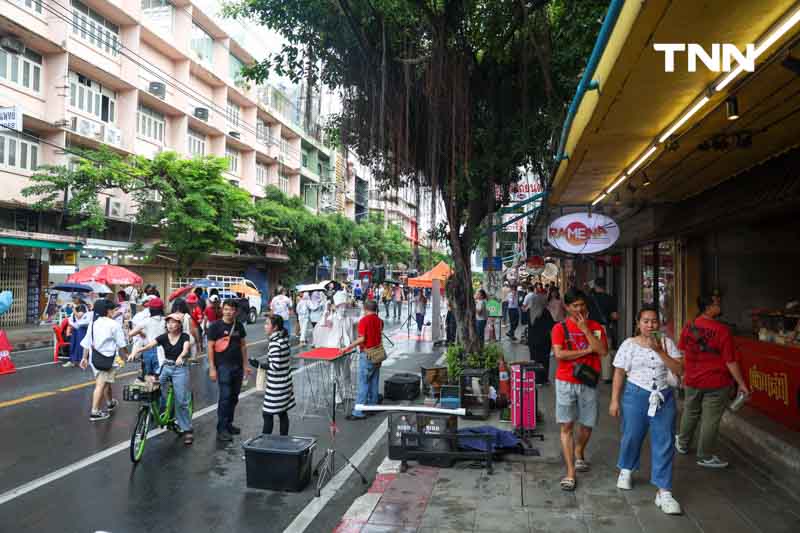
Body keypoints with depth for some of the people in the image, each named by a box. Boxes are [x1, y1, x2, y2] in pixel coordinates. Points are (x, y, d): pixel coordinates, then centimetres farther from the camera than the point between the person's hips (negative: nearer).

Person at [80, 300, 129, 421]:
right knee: (101, 384, -5)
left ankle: (110, 403, 41)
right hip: (107, 358, -7)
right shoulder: (114, 324, -11)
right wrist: (125, 355, 6)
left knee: (106, 381, 24)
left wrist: (85, 358, 16)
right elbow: (121, 344, -8)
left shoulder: (93, 323, 9)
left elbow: (86, 343, 10)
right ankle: (95, 412, -6)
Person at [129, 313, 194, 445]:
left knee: (181, 401, -5)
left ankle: (187, 429, 5)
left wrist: (180, 357, -49)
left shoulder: (184, 337, -7)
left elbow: (186, 349, -27)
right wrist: (135, 351, -35)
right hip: (166, 367, 4)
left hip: (180, 369, -4)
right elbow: (148, 345, -15)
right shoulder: (163, 337, 0)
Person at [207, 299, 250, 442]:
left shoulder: (239, 326, 8)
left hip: (238, 366, 5)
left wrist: (245, 364, 11)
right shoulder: (215, 326, -6)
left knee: (234, 397, 12)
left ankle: (228, 424, 25)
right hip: (223, 366, -5)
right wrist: (212, 368, -12)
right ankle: (221, 429, -1)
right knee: (225, 397, -8)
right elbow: (210, 347, -7)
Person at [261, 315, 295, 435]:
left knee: (267, 414, 1)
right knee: (283, 413, 14)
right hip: (285, 383, 9)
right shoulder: (284, 339, 5)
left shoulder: (274, 343, -20)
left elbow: (275, 366, -23)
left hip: (275, 386, -9)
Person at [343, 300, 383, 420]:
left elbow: (361, 339, -19)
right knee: (374, 382, 14)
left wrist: (348, 348, -17)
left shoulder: (364, 320, -13)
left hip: (367, 354, -7)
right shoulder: (379, 320, 7)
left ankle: (359, 412, -3)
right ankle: (372, 406, 21)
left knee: (363, 383, -5)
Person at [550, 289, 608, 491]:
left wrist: (585, 329, -13)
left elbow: (603, 351, -9)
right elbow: (559, 354, -16)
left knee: (587, 424, 13)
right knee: (567, 425, -4)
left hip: (589, 383, 3)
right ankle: (570, 472, 2)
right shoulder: (560, 328, -4)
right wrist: (587, 350, -10)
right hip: (566, 383, -3)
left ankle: (579, 454, 43)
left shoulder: (596, 327, 5)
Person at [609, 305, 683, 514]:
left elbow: (679, 370, -5)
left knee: (664, 443, -2)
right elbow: (619, 373, 0)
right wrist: (614, 400, -3)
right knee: (632, 436, 10)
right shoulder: (629, 344, -2)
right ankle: (626, 470, 39)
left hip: (664, 397, 1)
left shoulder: (667, 343, 3)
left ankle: (663, 491, 5)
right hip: (636, 395, -1)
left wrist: (660, 351, -16)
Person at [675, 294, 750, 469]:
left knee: (690, 413, 22)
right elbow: (730, 361, -16)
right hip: (716, 383, -5)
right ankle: (705, 457, 19)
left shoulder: (689, 327, -4)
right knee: (710, 420, 7)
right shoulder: (722, 330, -19)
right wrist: (741, 384, -5)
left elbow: (682, 354, 6)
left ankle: (682, 444, 39)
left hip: (692, 381, 5)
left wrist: (684, 375, 20)